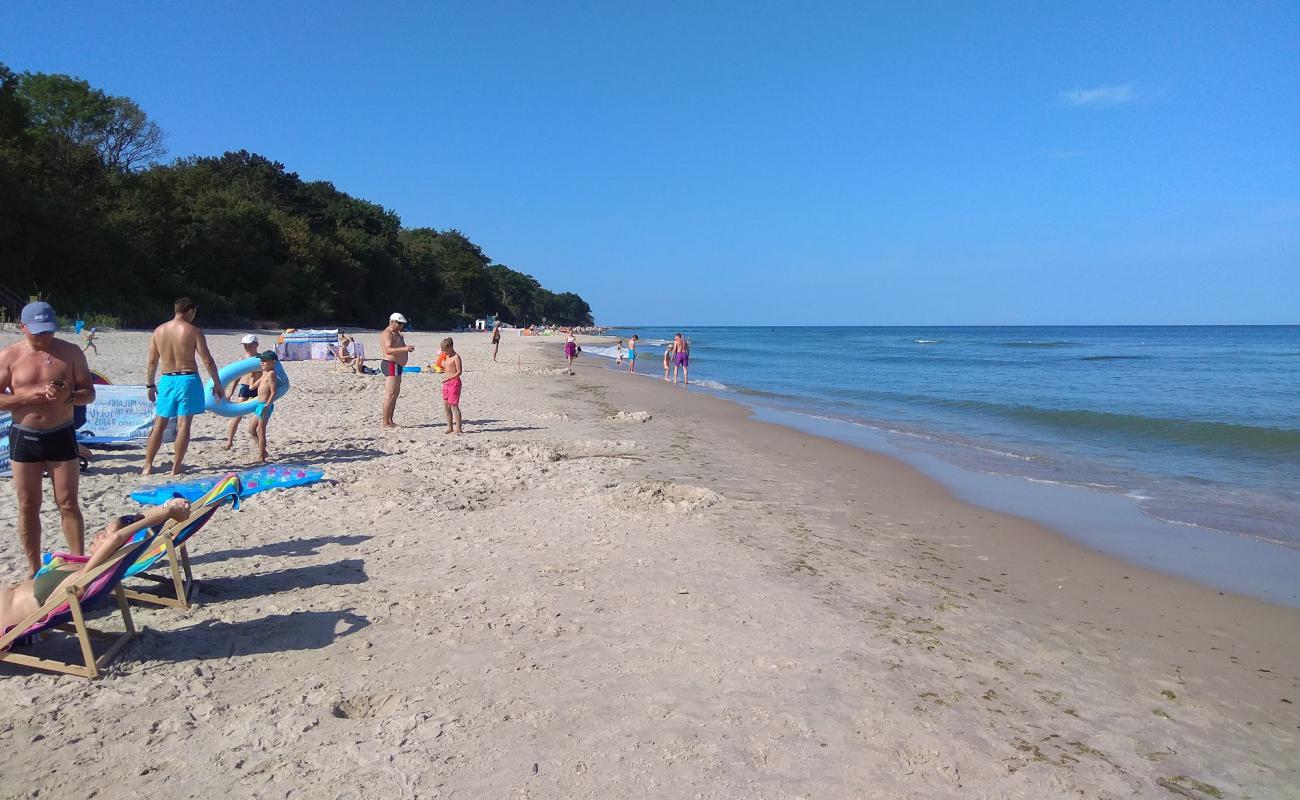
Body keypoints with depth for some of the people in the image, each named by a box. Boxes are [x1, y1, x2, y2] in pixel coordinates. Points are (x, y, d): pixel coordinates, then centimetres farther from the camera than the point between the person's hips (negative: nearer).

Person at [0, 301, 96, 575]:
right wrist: (29, 396, -19)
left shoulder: (70, 352, 0)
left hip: (61, 436, -1)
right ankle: (35, 570, 19)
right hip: (24, 437, 1)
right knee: (28, 506, 8)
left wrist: (68, 396, -20)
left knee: (69, 504, 2)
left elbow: (89, 393, 1)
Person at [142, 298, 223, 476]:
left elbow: (152, 361, 10)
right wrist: (217, 384, -2)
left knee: (159, 424, 12)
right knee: (184, 424, 0)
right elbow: (207, 361, -9)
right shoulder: (194, 331, -6)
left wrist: (151, 385, 19)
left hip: (166, 380, 4)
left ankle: (147, 466, 13)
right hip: (187, 380, -4)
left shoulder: (158, 330, 6)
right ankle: (176, 467, 1)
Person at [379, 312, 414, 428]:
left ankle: (390, 421, 20)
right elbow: (388, 350, -26)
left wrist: (407, 348, 11)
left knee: (395, 393, 14)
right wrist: (404, 349, -36)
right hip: (391, 365, -11)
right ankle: (385, 423, -13)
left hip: (397, 365, 11)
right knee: (390, 394, -13)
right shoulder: (387, 334, -12)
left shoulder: (396, 333, 20)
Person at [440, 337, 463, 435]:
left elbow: (459, 372, -18)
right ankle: (449, 427, 16)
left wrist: (449, 378, -24)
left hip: (454, 382, -9)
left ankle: (458, 428, -6)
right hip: (446, 383, 9)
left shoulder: (456, 357, -12)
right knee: (446, 405, 9)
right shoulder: (447, 357, 15)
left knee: (453, 405, -9)